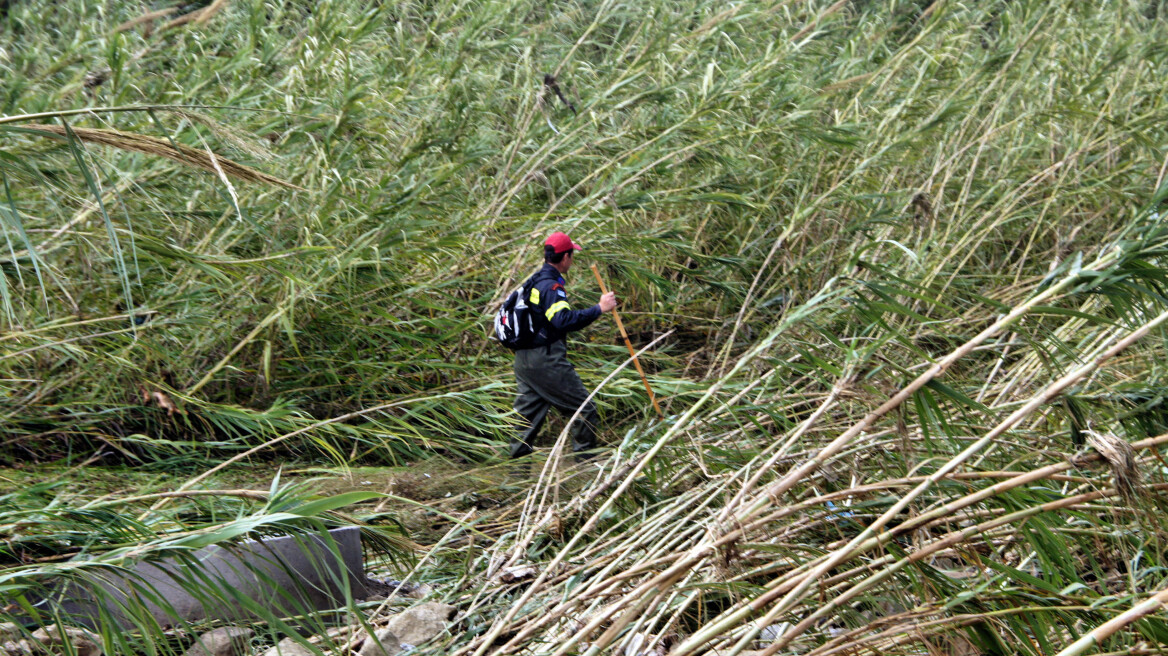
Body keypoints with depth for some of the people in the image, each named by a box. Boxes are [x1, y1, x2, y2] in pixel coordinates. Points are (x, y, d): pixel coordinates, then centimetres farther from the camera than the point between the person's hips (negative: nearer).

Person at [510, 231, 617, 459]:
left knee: (528, 413, 15)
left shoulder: (534, 281, 13)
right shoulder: (551, 286, -17)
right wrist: (599, 309, -30)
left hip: (524, 360, 10)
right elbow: (564, 321, -31)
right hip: (546, 362, -10)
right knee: (585, 412, -1)